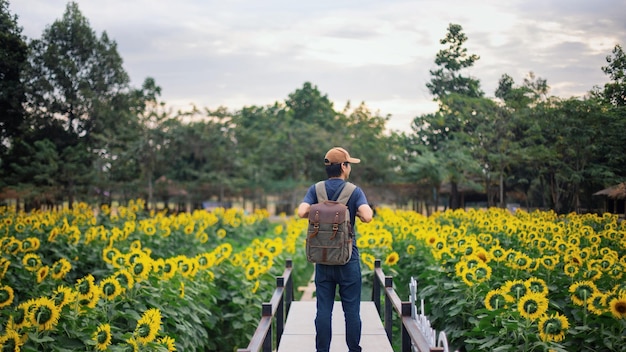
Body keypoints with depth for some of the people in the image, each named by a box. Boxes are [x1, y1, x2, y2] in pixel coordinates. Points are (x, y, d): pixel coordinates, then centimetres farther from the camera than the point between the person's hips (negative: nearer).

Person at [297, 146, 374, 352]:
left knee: (324, 310, 6)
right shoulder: (355, 191, -7)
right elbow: (367, 217, -23)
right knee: (352, 310, 6)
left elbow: (302, 212, -17)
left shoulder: (315, 190, -1)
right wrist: (358, 212, -1)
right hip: (348, 260, -2)